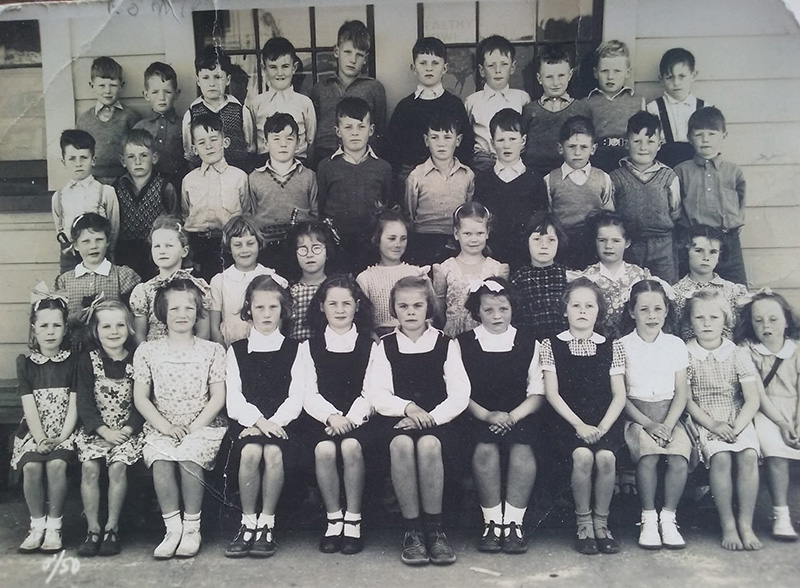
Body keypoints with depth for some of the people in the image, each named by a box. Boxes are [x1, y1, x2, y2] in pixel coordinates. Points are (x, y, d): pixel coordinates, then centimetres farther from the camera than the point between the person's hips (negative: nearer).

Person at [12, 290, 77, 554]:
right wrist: (41, 439, -14)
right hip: (33, 432, 1)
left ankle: (54, 527, -16)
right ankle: (37, 525, -11)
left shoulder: (73, 362, 4)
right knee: (31, 466, -27)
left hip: (64, 432, -1)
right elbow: (29, 406, -1)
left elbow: (74, 405, -2)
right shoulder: (25, 362, 7)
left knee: (56, 463, -30)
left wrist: (62, 437, -15)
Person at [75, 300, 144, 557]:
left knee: (118, 466, -24)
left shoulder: (137, 361, 3)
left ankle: (112, 528, -10)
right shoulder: (87, 361, 5)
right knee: (89, 467, -23)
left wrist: (128, 429, -13)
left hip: (128, 431, -1)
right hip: (95, 430, 1)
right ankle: (93, 530, -11)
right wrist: (104, 431, -13)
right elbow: (84, 403, -1)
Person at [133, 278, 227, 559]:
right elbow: (140, 398, 5)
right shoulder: (148, 351, 11)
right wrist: (165, 426, -9)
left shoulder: (212, 351, 9)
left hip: (203, 426, -1)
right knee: (160, 460, -31)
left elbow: (218, 397, 2)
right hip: (161, 428, 1)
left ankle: (192, 528, -18)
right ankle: (173, 529, -21)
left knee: (189, 457, -32)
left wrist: (194, 427, -10)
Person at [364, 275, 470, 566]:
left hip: (438, 421, 0)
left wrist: (430, 417, -13)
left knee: (428, 444, -36)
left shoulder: (446, 344, 12)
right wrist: (408, 407, -15)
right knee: (401, 444, -35)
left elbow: (460, 394, 2)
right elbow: (374, 392, 2)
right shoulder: (384, 346, 14)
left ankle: (434, 529, -21)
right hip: (397, 421, 1)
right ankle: (412, 531, -24)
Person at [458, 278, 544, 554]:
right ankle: (492, 521, -17)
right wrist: (487, 415, -14)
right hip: (478, 418, -1)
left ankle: (514, 521, -20)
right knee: (485, 448, -31)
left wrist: (513, 416, -10)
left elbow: (537, 393, 6)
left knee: (522, 447, -30)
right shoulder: (463, 344, 8)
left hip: (518, 416, 1)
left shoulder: (529, 344, 12)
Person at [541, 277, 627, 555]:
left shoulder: (611, 346, 11)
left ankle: (601, 522, -7)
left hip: (605, 421, 1)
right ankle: (583, 524, -9)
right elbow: (552, 393, -1)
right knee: (582, 455, -30)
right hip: (568, 422, -1)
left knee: (605, 456, -28)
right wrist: (579, 425, -12)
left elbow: (619, 395, 6)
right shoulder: (552, 345, 7)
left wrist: (603, 427, -11)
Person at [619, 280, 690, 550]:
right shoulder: (622, 346, 3)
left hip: (669, 417, 2)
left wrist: (667, 425, -10)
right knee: (648, 455, -31)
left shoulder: (676, 344, 11)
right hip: (636, 417, -2)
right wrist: (648, 424, -13)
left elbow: (681, 393, 6)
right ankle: (648, 519, -18)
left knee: (679, 456, -28)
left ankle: (668, 518, -14)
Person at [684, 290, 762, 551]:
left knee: (749, 455, -26)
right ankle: (728, 525, -16)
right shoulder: (685, 354, 0)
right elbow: (686, 400, -3)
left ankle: (745, 523, -15)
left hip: (738, 420, 2)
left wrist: (736, 428, -16)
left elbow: (752, 400, -1)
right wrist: (713, 425, -15)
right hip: (703, 422, -2)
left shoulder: (738, 354, 4)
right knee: (720, 458, -28)